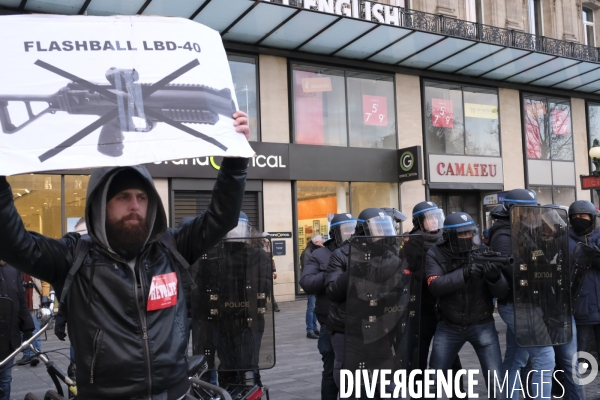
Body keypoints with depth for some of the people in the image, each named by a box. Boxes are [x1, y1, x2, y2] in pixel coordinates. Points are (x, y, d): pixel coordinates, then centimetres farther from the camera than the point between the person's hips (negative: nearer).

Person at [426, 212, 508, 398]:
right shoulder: (436, 255, -9)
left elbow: (501, 292, -10)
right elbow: (435, 285, -25)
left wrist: (495, 277, -33)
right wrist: (464, 274, -38)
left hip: (482, 325, 0)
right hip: (448, 327, 1)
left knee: (496, 381, -3)